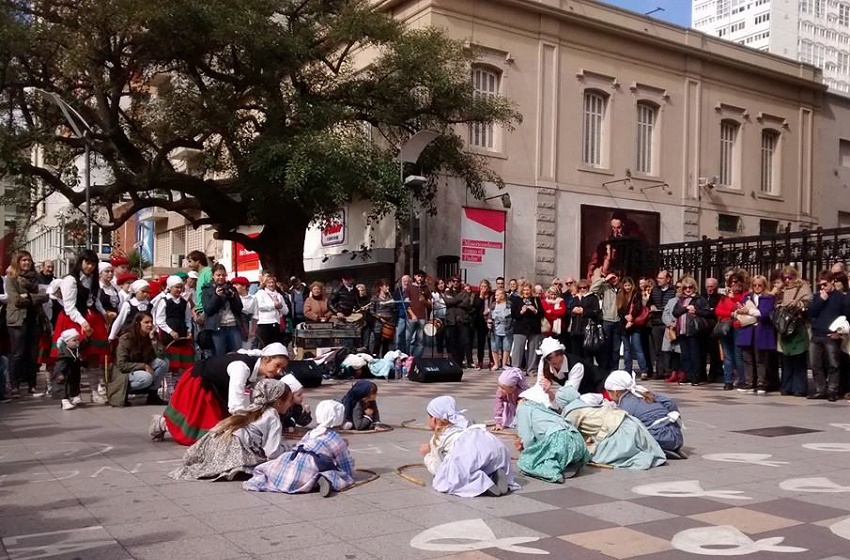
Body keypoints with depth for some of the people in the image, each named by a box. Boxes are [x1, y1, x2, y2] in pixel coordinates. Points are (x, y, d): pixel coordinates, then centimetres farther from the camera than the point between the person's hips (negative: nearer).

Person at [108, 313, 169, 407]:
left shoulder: (149, 337, -3)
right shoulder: (126, 339, -20)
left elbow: (162, 356, -11)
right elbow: (121, 365, -22)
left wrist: (154, 338, -22)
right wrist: (144, 366, -26)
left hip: (141, 370, 6)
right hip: (124, 373, -6)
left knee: (164, 362, -17)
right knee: (147, 378, -36)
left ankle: (153, 395, -8)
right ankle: (123, 391, -9)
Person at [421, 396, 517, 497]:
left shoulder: (438, 437, 24)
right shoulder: (464, 426, 41)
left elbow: (437, 469, 28)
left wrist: (427, 455, 49)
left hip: (469, 449, -6)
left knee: (444, 482, 4)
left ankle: (479, 482, -18)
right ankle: (496, 476, -3)